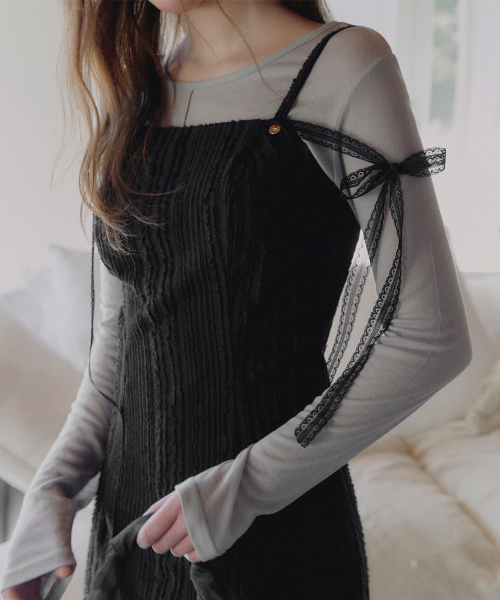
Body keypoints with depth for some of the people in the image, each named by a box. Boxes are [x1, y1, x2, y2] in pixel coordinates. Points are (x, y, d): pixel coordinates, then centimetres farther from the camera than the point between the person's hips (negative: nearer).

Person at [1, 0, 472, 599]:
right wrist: (52, 489, -2)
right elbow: (119, 332, 10)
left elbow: (431, 337, -14)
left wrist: (246, 486, -16)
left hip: (277, 536, -5)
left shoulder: (345, 66, -12)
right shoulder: (132, 97, 6)